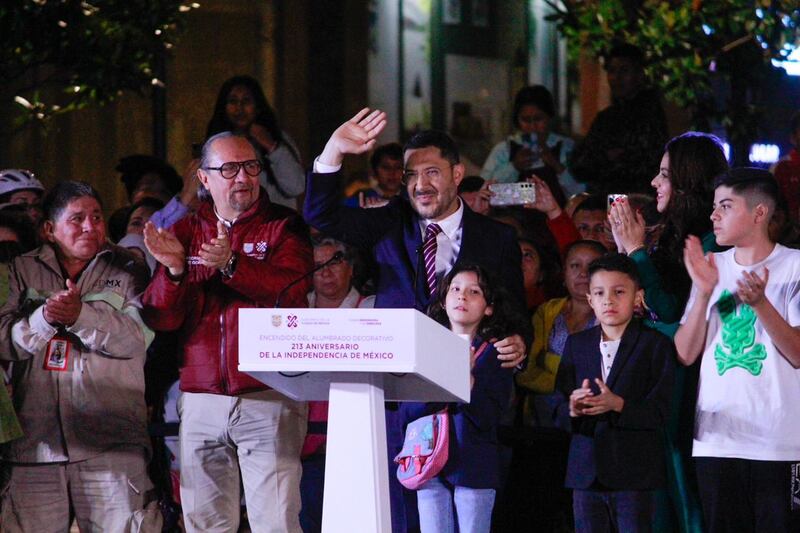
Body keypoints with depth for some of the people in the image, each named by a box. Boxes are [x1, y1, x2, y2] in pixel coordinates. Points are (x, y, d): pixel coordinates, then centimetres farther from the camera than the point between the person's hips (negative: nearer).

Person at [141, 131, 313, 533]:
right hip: (202, 402, 3)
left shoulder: (282, 228, 6)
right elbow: (161, 319, 5)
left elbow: (292, 290, -13)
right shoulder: (185, 233, 13)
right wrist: (173, 270, -15)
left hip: (269, 399, -3)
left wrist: (232, 265, -27)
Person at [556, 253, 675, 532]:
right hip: (586, 472, 4)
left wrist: (618, 405, -25)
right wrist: (572, 408, -17)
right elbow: (558, 406, 7)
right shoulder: (576, 344, 13)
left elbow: (659, 411, -8)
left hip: (634, 474, -4)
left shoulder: (656, 344, 0)